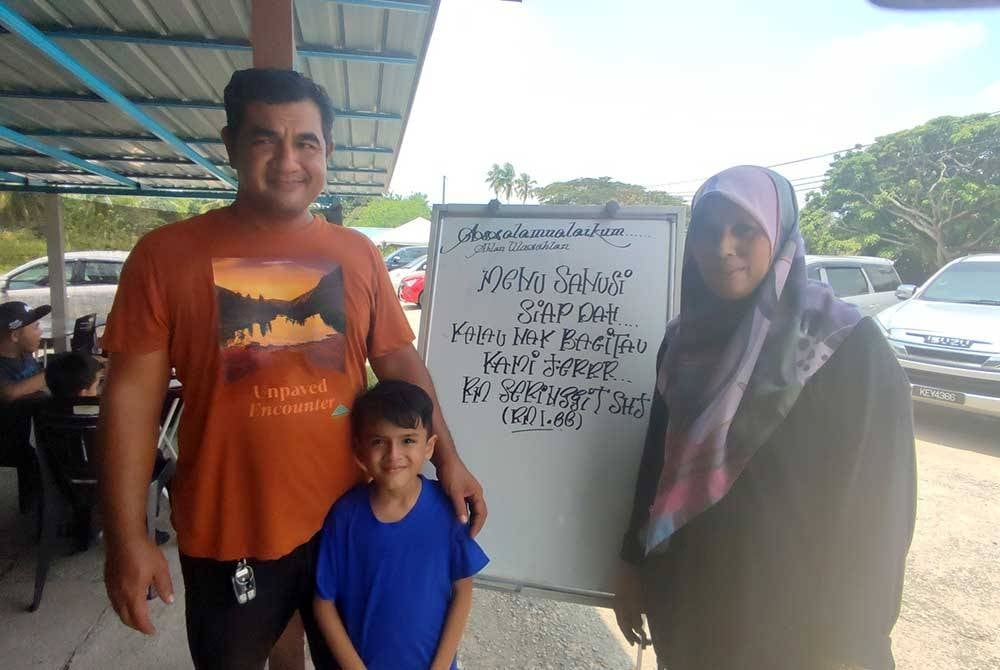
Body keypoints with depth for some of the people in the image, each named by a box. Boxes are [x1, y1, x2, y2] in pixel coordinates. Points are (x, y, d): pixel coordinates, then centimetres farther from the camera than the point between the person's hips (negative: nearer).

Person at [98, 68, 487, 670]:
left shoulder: (358, 254, -1)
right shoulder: (167, 254, -8)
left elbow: (400, 362, 3)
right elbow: (133, 396, -8)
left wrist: (447, 457, -3)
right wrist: (127, 538, -9)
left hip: (348, 520, 2)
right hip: (226, 534, -1)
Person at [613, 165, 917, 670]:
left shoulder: (850, 348, -15)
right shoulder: (684, 340, -1)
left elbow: (877, 505, -13)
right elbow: (658, 462, 5)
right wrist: (634, 568, 8)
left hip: (793, 617, -4)